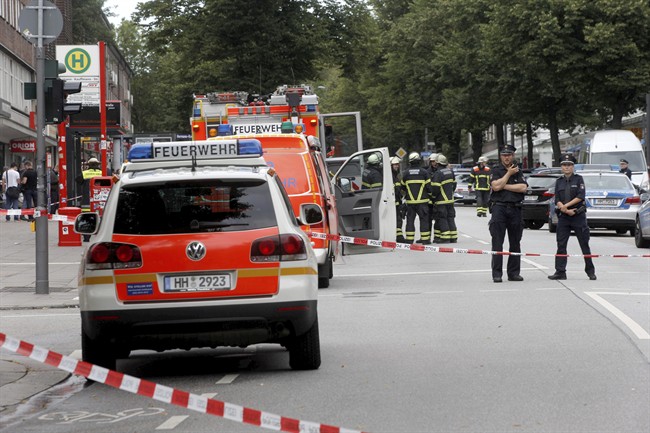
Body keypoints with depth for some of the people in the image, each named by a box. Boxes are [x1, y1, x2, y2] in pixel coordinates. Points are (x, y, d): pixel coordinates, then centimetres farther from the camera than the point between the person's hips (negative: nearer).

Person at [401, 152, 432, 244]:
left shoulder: (405, 173, 1)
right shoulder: (424, 172, -5)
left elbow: (403, 187, 11)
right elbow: (429, 186, -3)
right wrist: (430, 195, 14)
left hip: (410, 201, 2)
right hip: (422, 201, -2)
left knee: (410, 219, 6)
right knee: (424, 219, 3)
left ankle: (409, 239, 3)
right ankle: (425, 239, 1)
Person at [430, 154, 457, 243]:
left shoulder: (438, 173, -18)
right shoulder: (450, 171, 7)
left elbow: (435, 188, -20)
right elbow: (454, 184, 16)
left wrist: (433, 197, -4)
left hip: (441, 200, -8)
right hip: (450, 199, 8)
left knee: (442, 219, -3)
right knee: (450, 217, 12)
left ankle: (445, 238, -6)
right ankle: (453, 237, 13)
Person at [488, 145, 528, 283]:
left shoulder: (518, 171, 12)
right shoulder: (496, 170, 5)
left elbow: (523, 188, -4)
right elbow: (496, 186, -12)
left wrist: (504, 186, -8)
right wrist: (509, 174, -6)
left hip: (515, 209, 3)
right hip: (499, 207, -3)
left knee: (515, 243, 6)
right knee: (497, 243, -6)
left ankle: (514, 273, 11)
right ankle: (497, 274, -6)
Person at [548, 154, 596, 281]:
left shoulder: (578, 179, 1)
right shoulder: (559, 182, 11)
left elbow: (580, 196, -9)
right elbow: (557, 200, 3)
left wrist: (565, 205, -14)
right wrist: (566, 210, -13)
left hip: (579, 216, -3)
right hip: (563, 217, 3)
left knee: (584, 244, 1)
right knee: (561, 245, 0)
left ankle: (590, 270, 9)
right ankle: (560, 272, 2)